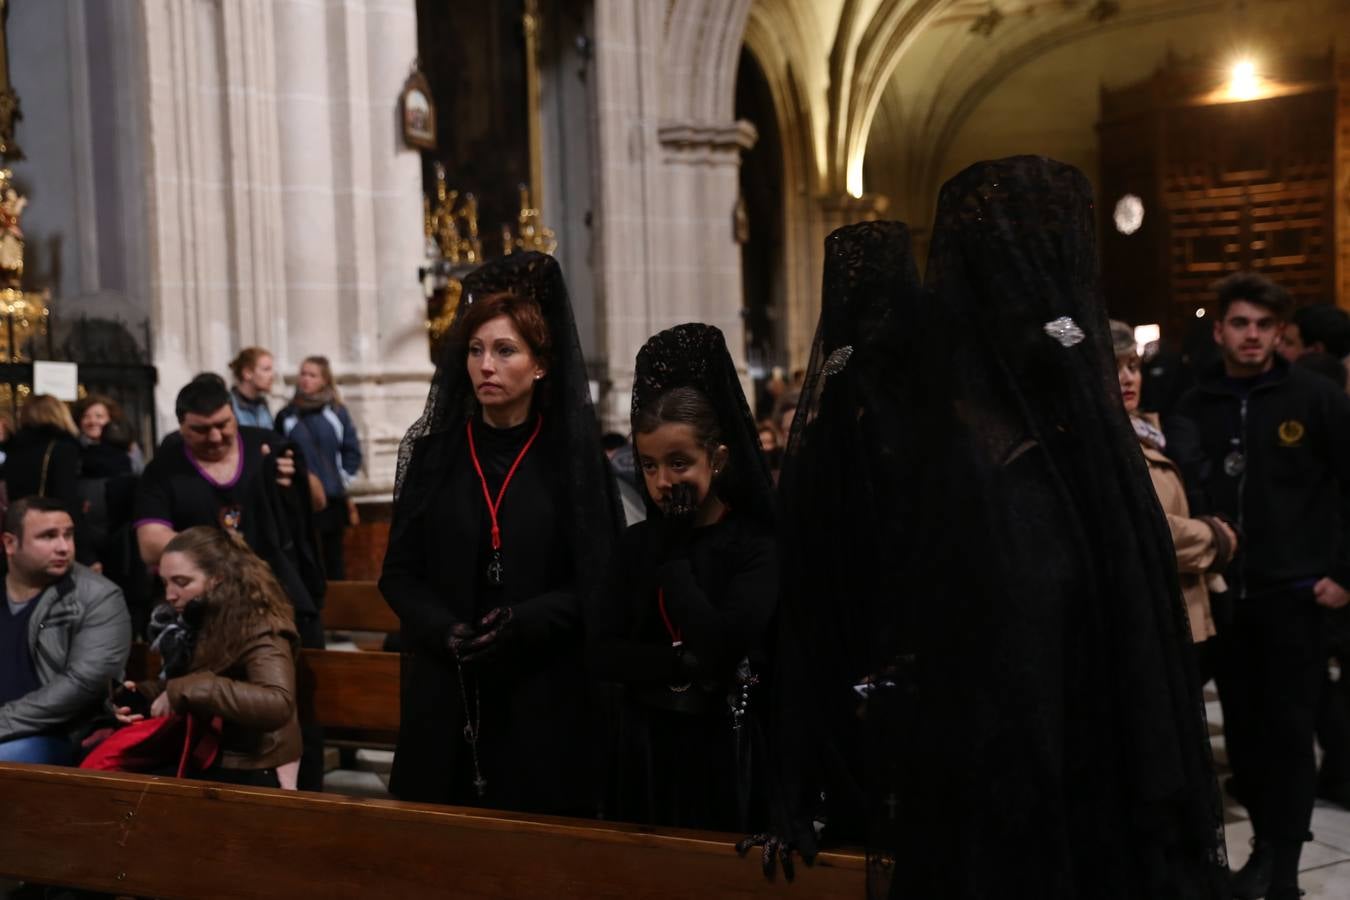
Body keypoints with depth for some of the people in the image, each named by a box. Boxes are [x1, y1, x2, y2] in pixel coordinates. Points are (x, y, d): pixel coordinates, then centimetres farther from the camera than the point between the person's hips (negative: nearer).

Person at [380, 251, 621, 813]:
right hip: (448, 694, 2)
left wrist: (527, 623, -17)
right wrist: (445, 631, -14)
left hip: (546, 695, -1)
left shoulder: (575, 456, 0)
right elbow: (398, 574, 5)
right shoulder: (432, 453, 5)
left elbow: (602, 579, -2)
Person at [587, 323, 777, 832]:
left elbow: (722, 646, -23)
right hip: (647, 750, 4)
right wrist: (682, 665, -18)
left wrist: (674, 553, -15)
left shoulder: (756, 548, -10)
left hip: (726, 753, -4)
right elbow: (600, 651, -3)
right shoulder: (637, 544, 4)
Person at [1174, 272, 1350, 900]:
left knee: (1288, 732, 1)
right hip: (1223, 595, 3)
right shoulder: (1194, 407, 4)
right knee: (1242, 730, 11)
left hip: (1294, 593, -3)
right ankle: (1268, 841, 28)